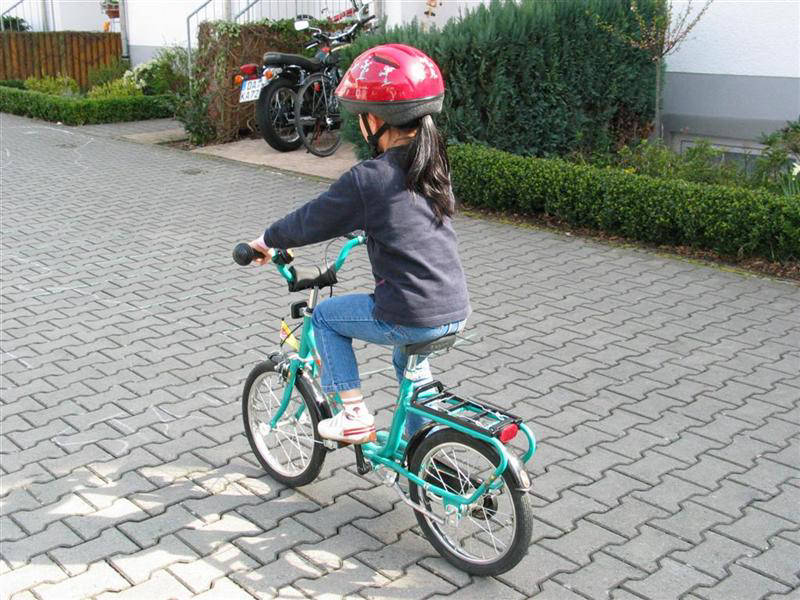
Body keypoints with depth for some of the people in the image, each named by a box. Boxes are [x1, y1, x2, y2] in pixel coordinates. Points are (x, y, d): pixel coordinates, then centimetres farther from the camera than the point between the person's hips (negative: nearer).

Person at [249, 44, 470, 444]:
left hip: (409, 318, -7)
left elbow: (312, 221, -4)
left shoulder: (368, 179, -15)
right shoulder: (432, 165, 7)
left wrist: (267, 240, 14)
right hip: (456, 312, 7)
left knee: (326, 316, 17)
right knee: (409, 360, 36)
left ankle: (354, 415, 16)